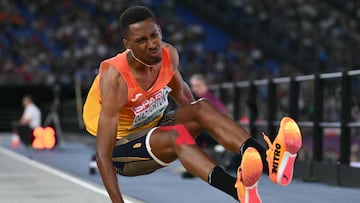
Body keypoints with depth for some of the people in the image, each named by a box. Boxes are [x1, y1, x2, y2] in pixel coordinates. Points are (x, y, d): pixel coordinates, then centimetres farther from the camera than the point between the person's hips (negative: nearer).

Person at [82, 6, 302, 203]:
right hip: (123, 147, -6)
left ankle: (269, 161, -43)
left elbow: (180, 91, 14)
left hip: (153, 128, 6)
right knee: (175, 136, -35)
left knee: (202, 108, -20)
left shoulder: (168, 54, -11)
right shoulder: (115, 78, -31)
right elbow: (103, 153, -33)